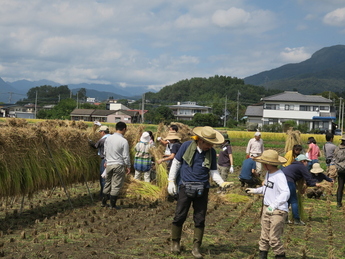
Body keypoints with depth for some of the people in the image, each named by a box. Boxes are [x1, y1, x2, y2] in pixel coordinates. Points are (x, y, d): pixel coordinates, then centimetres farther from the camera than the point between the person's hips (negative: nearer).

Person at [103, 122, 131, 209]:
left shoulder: (108, 138, 3)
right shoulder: (124, 141, -13)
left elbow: (105, 152, 13)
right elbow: (126, 156, -9)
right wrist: (128, 166, 2)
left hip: (109, 164, 5)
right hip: (119, 165, -5)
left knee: (108, 183, 18)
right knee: (116, 185, 3)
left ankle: (104, 202, 25)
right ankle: (113, 204, 7)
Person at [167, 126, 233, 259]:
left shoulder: (212, 152, 0)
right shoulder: (187, 146, -7)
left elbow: (213, 171, 5)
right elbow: (176, 163, 3)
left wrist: (222, 182, -13)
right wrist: (171, 181, 0)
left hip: (202, 189, 2)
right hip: (185, 187, -2)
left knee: (200, 219, 6)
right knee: (180, 216, 2)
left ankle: (196, 248, 16)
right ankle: (175, 243, 22)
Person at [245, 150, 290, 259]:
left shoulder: (279, 176, -21)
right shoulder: (268, 173, 9)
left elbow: (286, 193, -31)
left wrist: (274, 205, -38)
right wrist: (255, 190, 26)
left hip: (278, 211, -9)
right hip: (267, 209, 9)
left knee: (274, 238, -6)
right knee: (264, 237, 14)